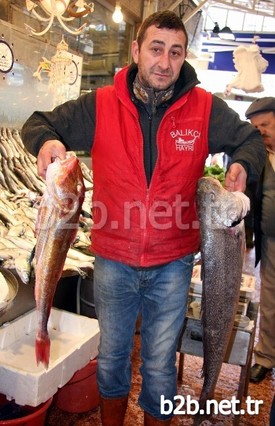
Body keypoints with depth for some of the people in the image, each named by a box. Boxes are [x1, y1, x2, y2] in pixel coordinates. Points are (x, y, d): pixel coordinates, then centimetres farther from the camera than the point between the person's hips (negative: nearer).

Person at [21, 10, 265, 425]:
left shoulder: (205, 108, -6)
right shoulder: (101, 104, -7)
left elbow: (250, 138, 9)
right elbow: (39, 123, 3)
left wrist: (243, 165, -13)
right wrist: (46, 141, -20)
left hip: (172, 263, 0)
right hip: (113, 260, 1)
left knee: (160, 365, 18)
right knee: (111, 355, 23)